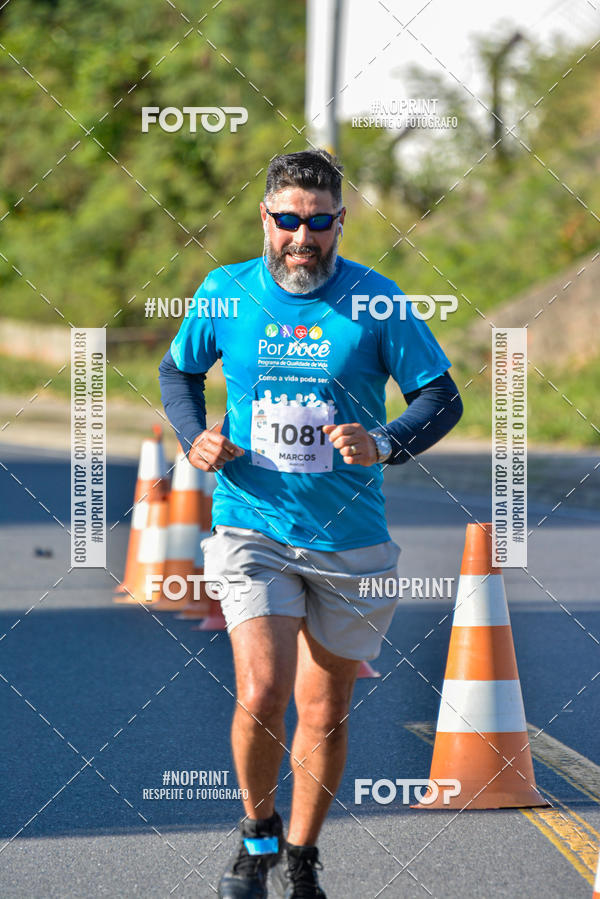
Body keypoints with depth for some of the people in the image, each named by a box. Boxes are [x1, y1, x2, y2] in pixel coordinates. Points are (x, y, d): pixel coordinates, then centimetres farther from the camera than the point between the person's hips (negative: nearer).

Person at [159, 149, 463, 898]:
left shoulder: (374, 299, -5)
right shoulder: (225, 292, -1)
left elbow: (441, 398, -1)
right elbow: (177, 370, 17)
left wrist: (383, 444, -20)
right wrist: (195, 437, -3)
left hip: (349, 537, 1)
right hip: (252, 528, -1)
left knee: (324, 711, 10)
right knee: (261, 696, -17)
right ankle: (257, 832, 11)